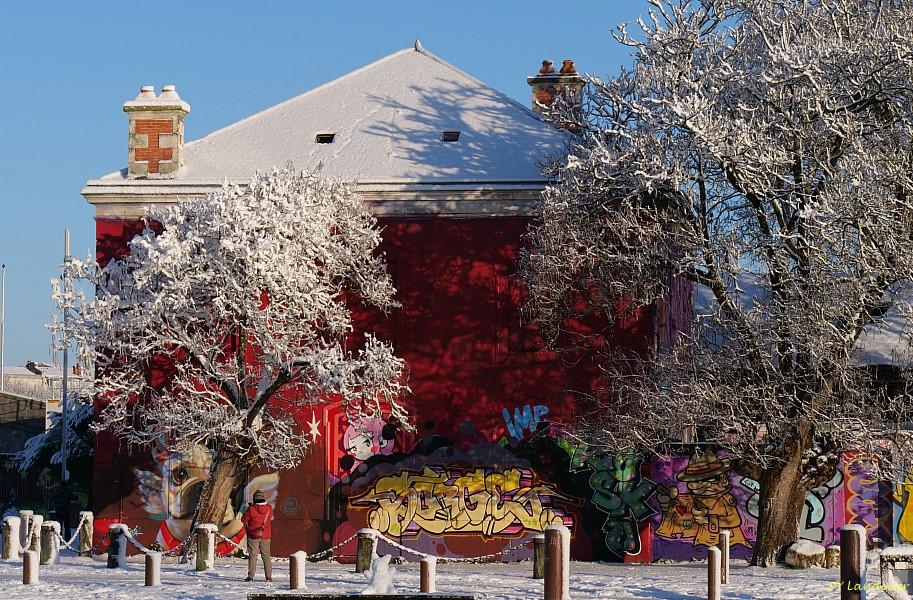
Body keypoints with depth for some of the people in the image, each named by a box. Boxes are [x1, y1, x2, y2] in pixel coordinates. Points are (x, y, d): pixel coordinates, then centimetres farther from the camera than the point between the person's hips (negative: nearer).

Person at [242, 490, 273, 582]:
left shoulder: (251, 509, -15)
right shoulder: (269, 508, -5)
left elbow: (244, 520, -5)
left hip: (253, 536, -3)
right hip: (265, 536, 3)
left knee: (252, 556, 3)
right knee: (266, 556, 10)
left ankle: (250, 576, -1)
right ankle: (268, 577, 9)